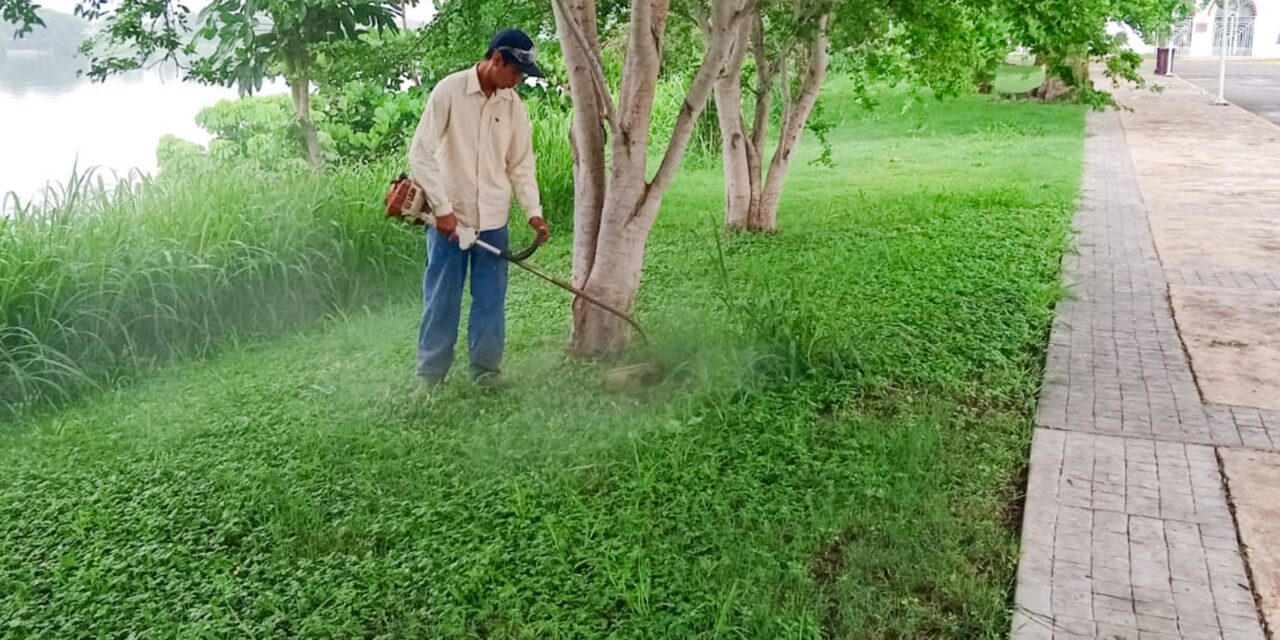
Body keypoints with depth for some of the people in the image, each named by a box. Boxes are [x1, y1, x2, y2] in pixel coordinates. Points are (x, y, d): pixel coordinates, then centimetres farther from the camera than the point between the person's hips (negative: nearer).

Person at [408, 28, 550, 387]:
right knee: (441, 300, 4)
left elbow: (521, 165, 8)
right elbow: (421, 153, -11)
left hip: (493, 220, 4)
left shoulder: (514, 106, 3)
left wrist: (533, 212, -5)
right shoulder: (449, 91, -10)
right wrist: (442, 208, -15)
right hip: (449, 218, -4)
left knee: (490, 300, 7)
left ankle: (487, 368, 19)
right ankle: (430, 376, 15)